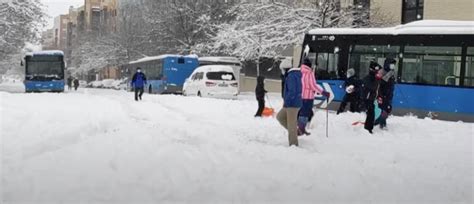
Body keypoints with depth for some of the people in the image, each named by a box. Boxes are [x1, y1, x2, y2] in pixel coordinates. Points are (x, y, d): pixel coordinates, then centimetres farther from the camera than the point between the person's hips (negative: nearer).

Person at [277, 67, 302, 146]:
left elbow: (292, 91, -25)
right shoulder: (297, 75, 14)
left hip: (292, 104, -10)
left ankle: (293, 143, 2)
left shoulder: (291, 76, -17)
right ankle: (295, 131, 15)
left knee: (291, 123, -4)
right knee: (280, 116, 18)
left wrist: (286, 102, -16)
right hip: (294, 103, 10)